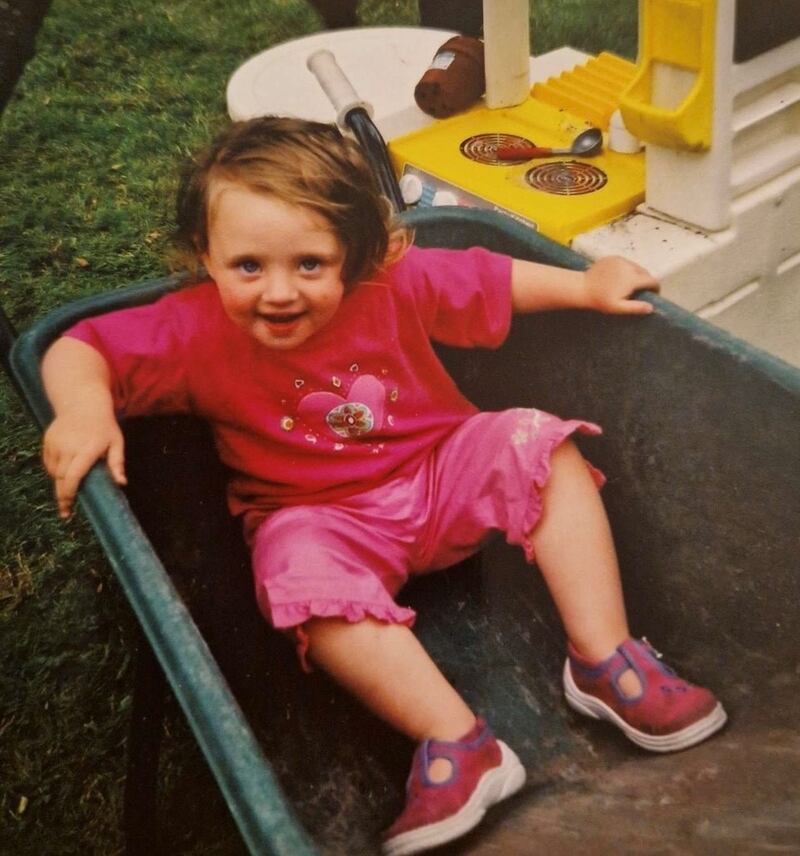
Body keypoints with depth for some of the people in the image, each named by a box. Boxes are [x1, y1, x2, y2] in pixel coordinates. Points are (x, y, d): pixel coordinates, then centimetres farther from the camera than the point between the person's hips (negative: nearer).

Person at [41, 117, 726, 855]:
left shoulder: (395, 284, -12)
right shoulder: (198, 332, -17)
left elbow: (488, 279, 3)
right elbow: (77, 350, -14)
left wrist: (587, 288, 5)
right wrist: (86, 408, -35)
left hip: (443, 473, 3)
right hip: (324, 518, -2)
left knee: (542, 445, -18)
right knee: (304, 577, -34)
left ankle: (603, 660, -16)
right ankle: (456, 740, -33)